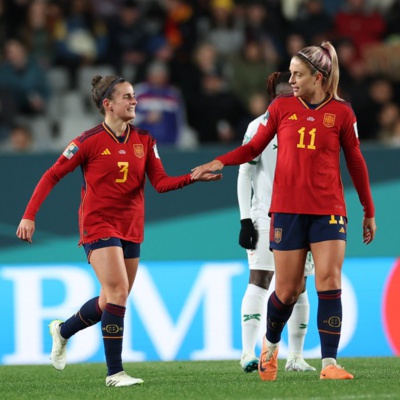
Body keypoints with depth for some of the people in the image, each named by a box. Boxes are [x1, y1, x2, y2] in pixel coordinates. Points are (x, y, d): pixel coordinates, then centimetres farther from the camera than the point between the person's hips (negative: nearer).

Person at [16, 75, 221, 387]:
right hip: (99, 224, -6)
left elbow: (161, 183, 1)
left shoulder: (144, 140, 5)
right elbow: (53, 175, -4)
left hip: (131, 229, 6)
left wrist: (194, 177, -17)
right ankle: (115, 371, -14)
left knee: (114, 301, 9)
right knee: (118, 291, -19)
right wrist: (29, 215, -10)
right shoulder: (91, 141, -9)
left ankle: (63, 330, 36)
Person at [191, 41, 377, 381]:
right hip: (288, 209, 0)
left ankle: (329, 363, -10)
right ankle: (271, 344, 30)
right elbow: (254, 147, 10)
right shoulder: (281, 107, 4)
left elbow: (355, 161, 8)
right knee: (288, 290, 2)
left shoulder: (341, 112, 1)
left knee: (329, 282, -12)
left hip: (328, 210, 0)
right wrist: (220, 162, -7)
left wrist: (369, 211, 12)